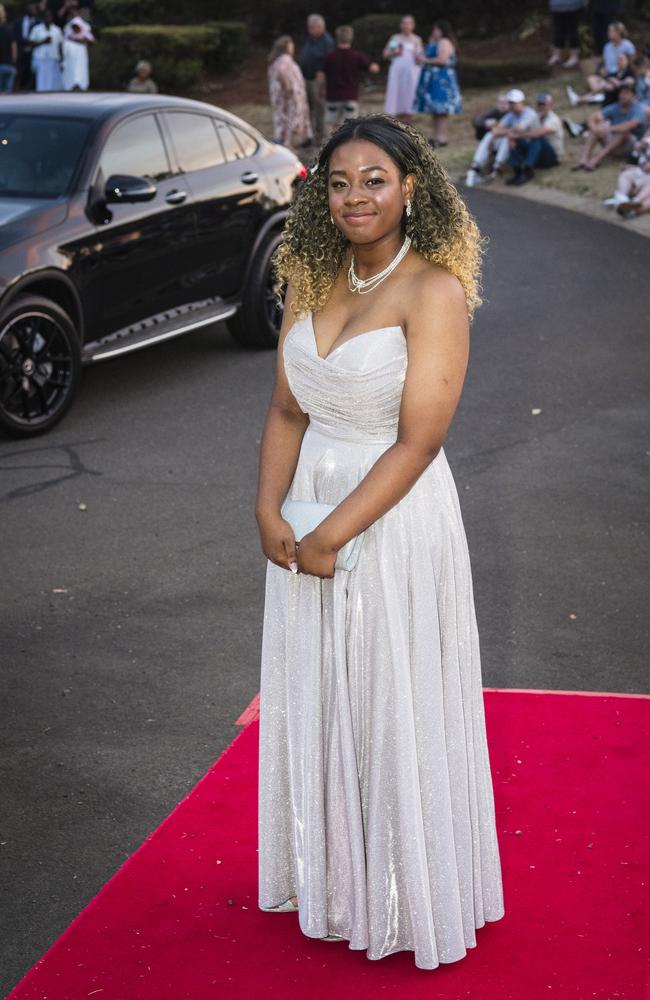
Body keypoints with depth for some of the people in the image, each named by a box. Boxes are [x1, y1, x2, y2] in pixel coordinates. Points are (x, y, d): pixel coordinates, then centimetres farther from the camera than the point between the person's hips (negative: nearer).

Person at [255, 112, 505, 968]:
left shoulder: (434, 292, -15)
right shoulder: (311, 280, 5)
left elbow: (418, 442, -19)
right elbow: (287, 409, 5)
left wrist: (332, 535, -19)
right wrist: (270, 511, -8)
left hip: (394, 519, -6)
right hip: (307, 517, 6)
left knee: (392, 704, 6)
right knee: (312, 698, 16)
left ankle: (405, 893, 26)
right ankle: (329, 874, 36)